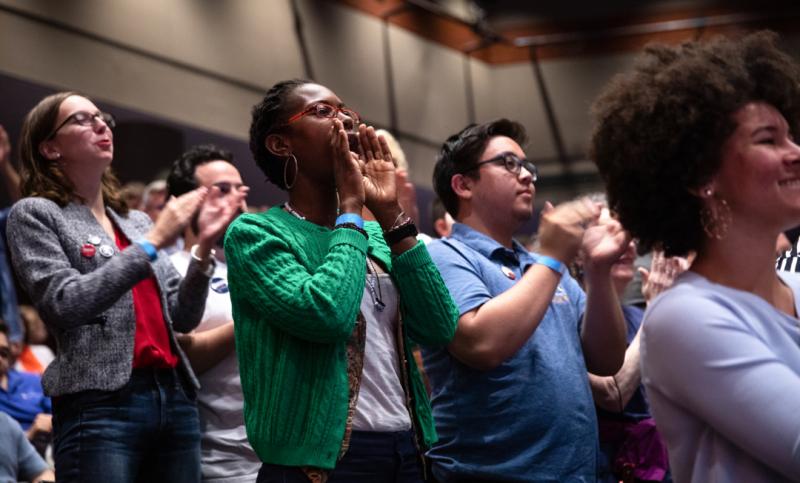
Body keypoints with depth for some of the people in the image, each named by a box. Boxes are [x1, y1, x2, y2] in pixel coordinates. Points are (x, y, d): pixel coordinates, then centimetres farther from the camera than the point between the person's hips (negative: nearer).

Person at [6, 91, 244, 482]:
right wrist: (153, 242, -11)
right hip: (99, 405, -6)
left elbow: (182, 318, 14)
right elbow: (65, 304, -12)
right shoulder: (35, 214, 3)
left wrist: (203, 247, -1)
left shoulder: (137, 221, 19)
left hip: (175, 397, 6)